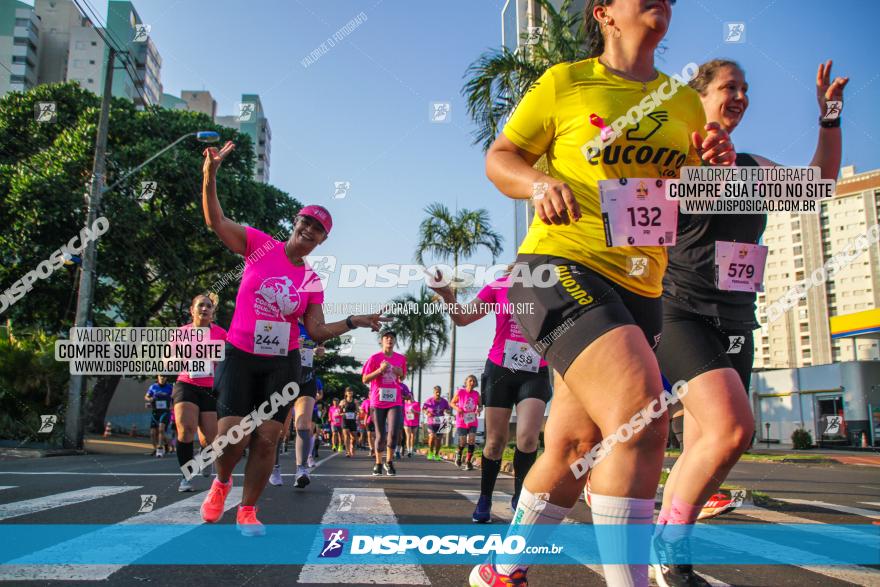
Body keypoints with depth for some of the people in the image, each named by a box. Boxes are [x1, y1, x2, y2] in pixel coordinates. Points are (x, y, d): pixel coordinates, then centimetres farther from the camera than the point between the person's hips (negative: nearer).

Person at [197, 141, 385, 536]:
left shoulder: (312, 282, 4)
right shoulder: (259, 244, -2)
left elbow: (317, 331, 3)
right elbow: (215, 220, -9)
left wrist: (353, 322, -8)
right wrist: (210, 175, -22)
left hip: (282, 365, 2)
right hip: (239, 356, -2)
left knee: (266, 439, -2)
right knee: (232, 435, -9)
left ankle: (247, 510, 17)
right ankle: (221, 483, 25)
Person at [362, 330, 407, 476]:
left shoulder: (401, 359, 6)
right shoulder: (374, 358, -4)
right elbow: (365, 379, -4)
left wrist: (400, 374, -4)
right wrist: (380, 370, -16)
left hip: (395, 401, 2)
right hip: (378, 402, -2)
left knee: (393, 433, -12)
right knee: (380, 435, 5)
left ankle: (389, 462, 7)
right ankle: (378, 464, 23)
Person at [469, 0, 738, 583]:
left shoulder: (683, 101, 17)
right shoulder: (565, 82, 2)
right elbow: (499, 157, 4)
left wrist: (716, 165, 0)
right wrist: (540, 182, -17)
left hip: (640, 290, 6)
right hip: (561, 267, -6)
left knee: (574, 444, 10)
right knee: (640, 411, -27)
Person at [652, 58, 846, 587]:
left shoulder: (752, 166, 17)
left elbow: (819, 180, 28)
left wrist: (829, 117, 17)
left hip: (735, 320, 7)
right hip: (682, 312, -7)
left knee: (704, 447, 4)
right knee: (732, 428, -26)